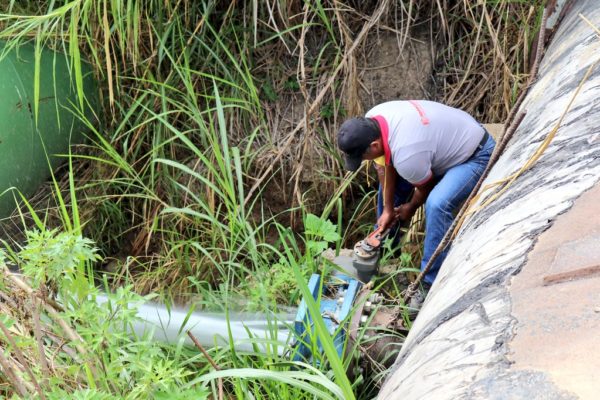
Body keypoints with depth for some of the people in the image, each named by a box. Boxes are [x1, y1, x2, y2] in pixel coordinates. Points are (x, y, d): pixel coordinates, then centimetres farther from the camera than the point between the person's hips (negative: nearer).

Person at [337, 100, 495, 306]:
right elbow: (387, 167, -3)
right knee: (390, 182, 14)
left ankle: (432, 287, -22)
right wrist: (387, 209, -1)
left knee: (436, 204, -32)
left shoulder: (406, 156, -39)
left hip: (476, 155, -9)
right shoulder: (371, 119, -17)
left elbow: (426, 187, -17)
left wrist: (410, 208, 3)